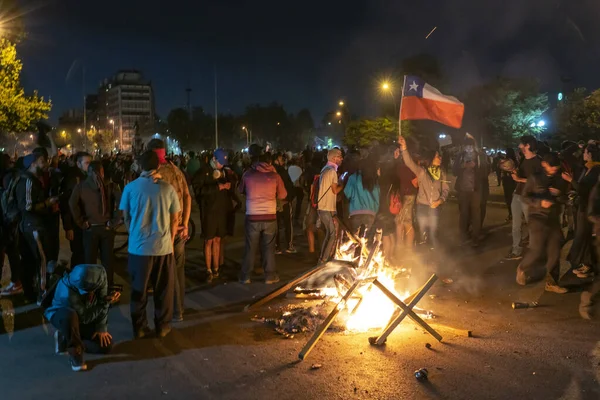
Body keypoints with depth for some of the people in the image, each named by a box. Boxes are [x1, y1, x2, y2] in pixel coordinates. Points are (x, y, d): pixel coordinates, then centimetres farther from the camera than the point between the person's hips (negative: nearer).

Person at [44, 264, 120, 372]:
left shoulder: (100, 275, -28)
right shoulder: (67, 291, -40)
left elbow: (102, 300, -14)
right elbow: (84, 317, -30)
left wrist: (101, 328, -13)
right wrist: (106, 302, -33)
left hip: (82, 319, 5)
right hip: (60, 316, -5)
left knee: (106, 345, -7)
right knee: (70, 315, -43)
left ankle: (65, 339, 9)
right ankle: (75, 354, -22)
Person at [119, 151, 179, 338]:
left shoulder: (130, 188, -5)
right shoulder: (168, 188, -6)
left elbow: (126, 217, 6)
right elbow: (175, 220, 1)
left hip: (138, 247, 1)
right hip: (163, 247, 0)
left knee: (139, 290, 12)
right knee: (163, 289, 12)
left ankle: (139, 328, 20)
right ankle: (162, 326, 21)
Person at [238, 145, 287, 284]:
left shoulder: (247, 174, -2)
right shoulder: (275, 175, -3)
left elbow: (241, 190, 15)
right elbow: (282, 195, 6)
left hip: (252, 217, 0)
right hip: (270, 217, 0)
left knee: (250, 248, 11)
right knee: (269, 248, 10)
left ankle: (245, 276, 17)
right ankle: (270, 276, 15)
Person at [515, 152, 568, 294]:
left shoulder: (560, 180, 9)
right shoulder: (535, 177, -3)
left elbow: (564, 199, 12)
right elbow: (525, 196, -5)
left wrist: (559, 194, -11)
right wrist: (540, 202, -21)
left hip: (554, 219, 4)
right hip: (538, 218, -4)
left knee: (554, 252, 2)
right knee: (537, 250, -10)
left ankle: (551, 283, 12)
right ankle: (522, 269, 19)